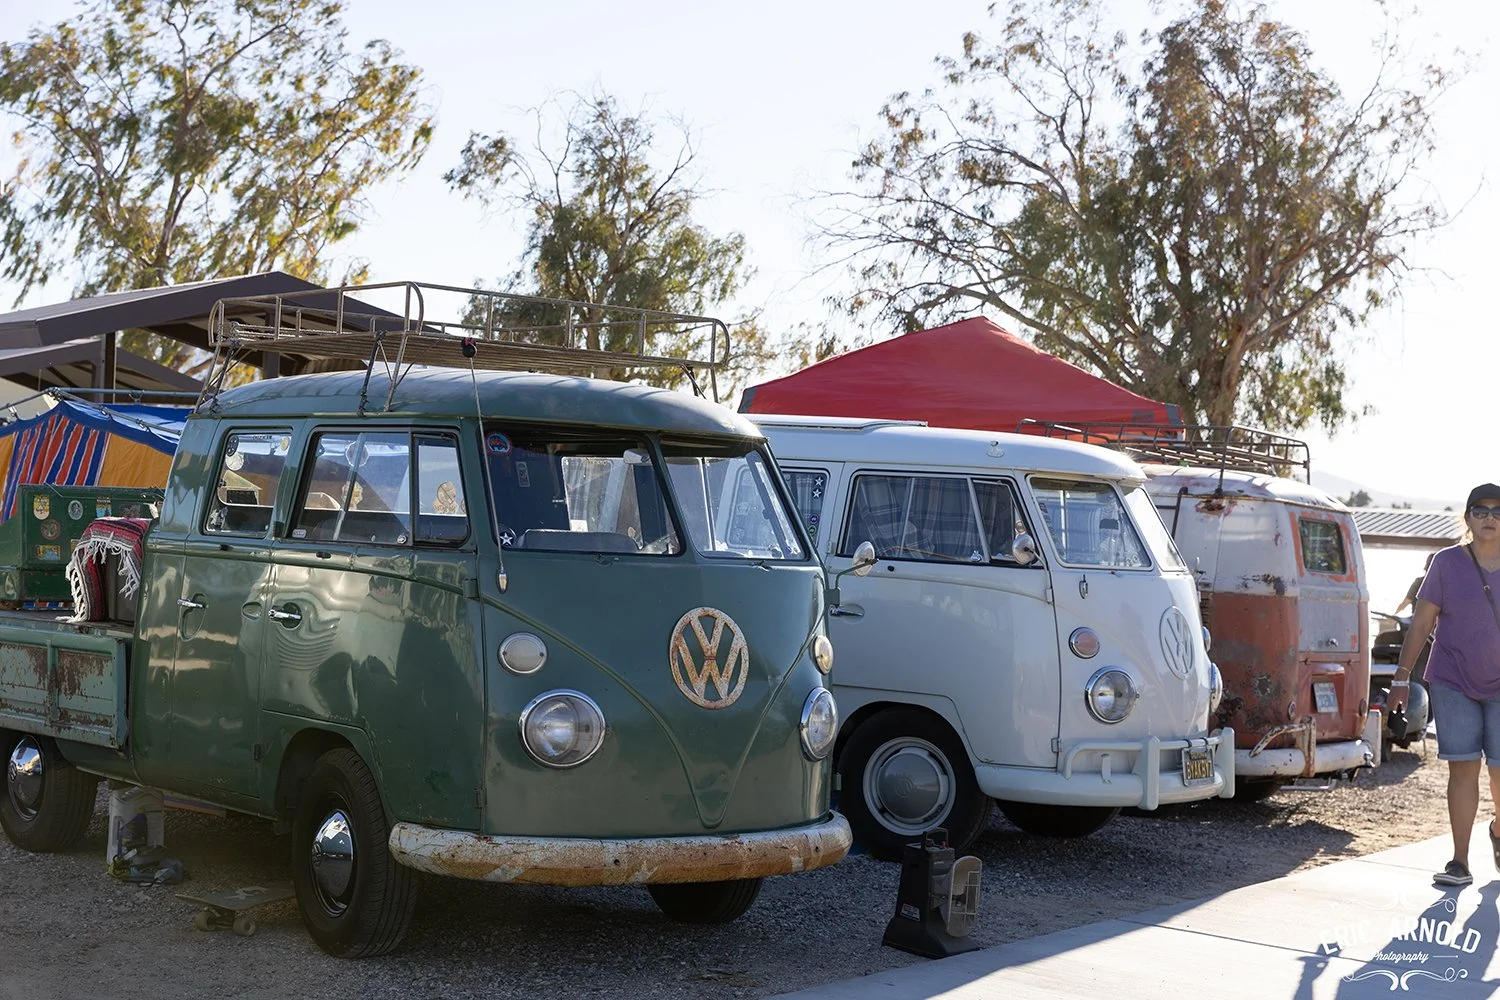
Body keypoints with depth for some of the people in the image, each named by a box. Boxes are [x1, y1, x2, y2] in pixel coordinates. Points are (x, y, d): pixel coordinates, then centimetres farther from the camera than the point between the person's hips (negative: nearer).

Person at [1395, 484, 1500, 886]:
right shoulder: (1447, 563, -2)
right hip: (1454, 683, -1)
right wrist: (1402, 677, -2)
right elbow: (1421, 623, 0)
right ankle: (1460, 862, 4)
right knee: (1463, 769, -3)